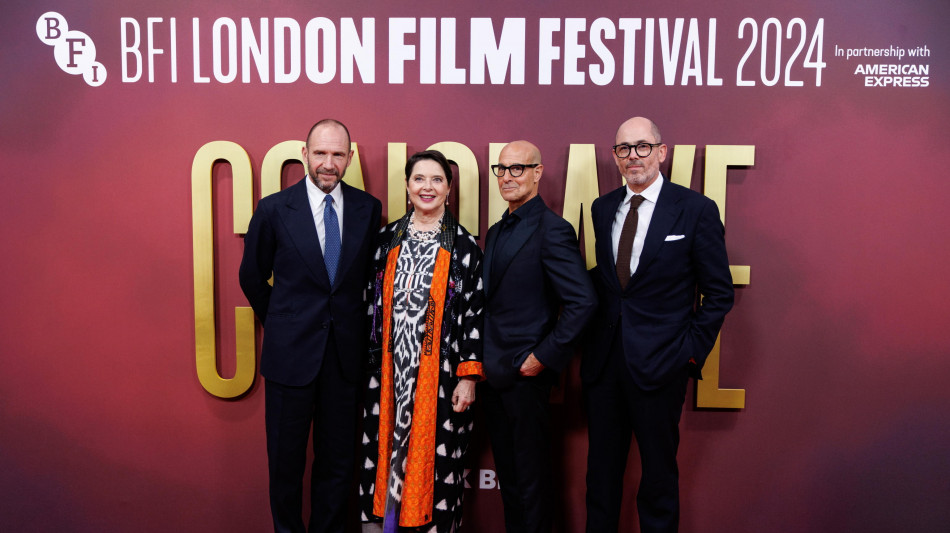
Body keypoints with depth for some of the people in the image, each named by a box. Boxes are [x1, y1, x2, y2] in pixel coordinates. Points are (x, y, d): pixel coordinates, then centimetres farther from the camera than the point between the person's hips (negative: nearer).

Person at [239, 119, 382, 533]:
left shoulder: (368, 208, 1)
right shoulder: (274, 209, -5)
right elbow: (252, 277, 7)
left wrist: (350, 324, 9)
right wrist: (282, 326, 11)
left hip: (345, 355, 2)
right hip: (291, 353, -2)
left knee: (338, 461, 12)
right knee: (286, 461, 12)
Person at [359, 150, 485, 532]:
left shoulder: (464, 246, 0)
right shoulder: (387, 239, 8)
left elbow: (475, 313, -2)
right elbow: (372, 304, 11)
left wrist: (469, 376, -8)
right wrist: (368, 365, 8)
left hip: (440, 376, -2)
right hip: (387, 372, 3)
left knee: (434, 458, 4)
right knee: (382, 451, 8)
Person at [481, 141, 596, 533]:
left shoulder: (552, 230, -13)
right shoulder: (496, 231, 13)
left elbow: (583, 301, -19)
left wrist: (543, 357, -17)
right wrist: (485, 359, 11)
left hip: (526, 374, -8)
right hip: (493, 372, 8)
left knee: (531, 477, 5)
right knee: (508, 473, 18)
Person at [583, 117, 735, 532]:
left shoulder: (697, 210, -5)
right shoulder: (602, 208, 8)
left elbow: (719, 293, -3)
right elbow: (598, 280, 12)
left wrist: (692, 351, -8)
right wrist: (592, 337, 2)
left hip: (660, 366, -4)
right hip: (603, 362, 4)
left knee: (659, 475, 11)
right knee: (601, 471, 15)